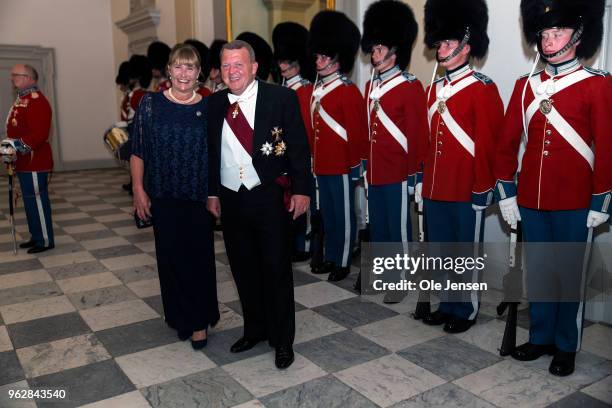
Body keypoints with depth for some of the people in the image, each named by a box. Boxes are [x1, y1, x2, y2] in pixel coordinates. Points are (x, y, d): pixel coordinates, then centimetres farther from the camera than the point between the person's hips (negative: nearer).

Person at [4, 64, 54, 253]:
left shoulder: (37, 101, -16)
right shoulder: (22, 99, 15)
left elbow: (40, 134, -25)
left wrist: (18, 145, -28)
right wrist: (11, 146, 16)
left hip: (35, 164, -10)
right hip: (25, 163, 10)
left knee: (37, 201, -2)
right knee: (30, 201, 16)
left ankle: (45, 241, 7)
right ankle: (36, 236, 26)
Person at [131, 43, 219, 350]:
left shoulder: (208, 108, 1)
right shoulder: (151, 103, 0)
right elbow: (137, 151, 2)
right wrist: (138, 189, -4)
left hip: (199, 197, 0)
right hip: (163, 197, 1)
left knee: (200, 256, 3)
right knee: (171, 255, 8)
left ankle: (200, 320, 18)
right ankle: (181, 318, 26)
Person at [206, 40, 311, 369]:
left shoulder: (282, 98, -6)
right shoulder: (215, 104, 6)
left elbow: (299, 146, -6)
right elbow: (211, 151, 12)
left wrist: (300, 190, -10)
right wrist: (212, 192, 10)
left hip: (270, 197, -4)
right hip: (231, 199, 4)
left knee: (276, 270, 4)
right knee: (243, 270, 14)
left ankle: (282, 340, 20)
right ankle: (255, 329, 33)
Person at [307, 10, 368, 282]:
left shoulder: (348, 91, -12)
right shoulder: (317, 90, 11)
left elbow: (359, 132, -13)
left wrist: (356, 164, -12)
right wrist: (314, 159, 16)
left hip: (342, 167, -8)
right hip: (322, 165, 8)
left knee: (344, 215, 5)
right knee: (327, 214, 16)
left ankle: (343, 263, 17)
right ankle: (331, 258, 30)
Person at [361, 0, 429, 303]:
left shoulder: (410, 87, -9)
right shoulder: (370, 86, 11)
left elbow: (419, 135, -11)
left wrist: (414, 173, -12)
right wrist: (363, 164, 15)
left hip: (397, 173, -7)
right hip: (374, 172, 7)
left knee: (399, 226, 4)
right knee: (377, 226, 15)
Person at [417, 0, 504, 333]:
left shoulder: (483, 89, -9)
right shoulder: (434, 90, 11)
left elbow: (489, 144, -12)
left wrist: (483, 190, -13)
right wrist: (421, 180, 14)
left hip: (467, 191, -6)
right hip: (435, 189, 7)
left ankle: (466, 310, 24)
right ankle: (447, 304, 31)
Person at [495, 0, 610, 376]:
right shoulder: (526, 85, 7)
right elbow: (507, 142, 8)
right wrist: (506, 193, 5)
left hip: (574, 204, -3)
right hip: (531, 200, 4)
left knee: (570, 275, 8)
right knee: (537, 272, 14)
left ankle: (566, 347, 24)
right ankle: (540, 337, 30)